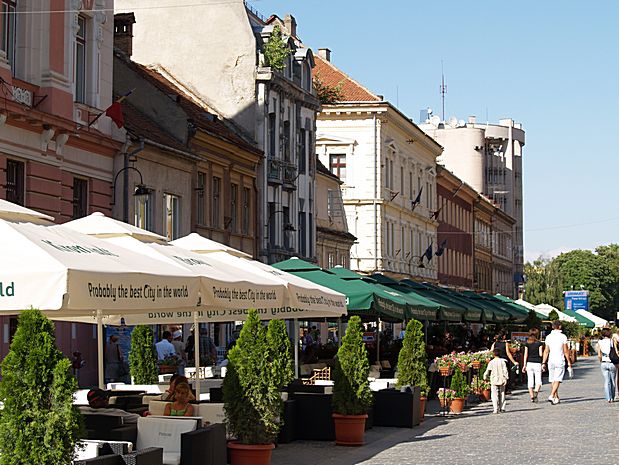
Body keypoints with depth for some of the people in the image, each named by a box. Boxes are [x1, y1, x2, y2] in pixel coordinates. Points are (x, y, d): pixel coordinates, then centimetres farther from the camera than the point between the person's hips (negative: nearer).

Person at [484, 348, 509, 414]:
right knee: (502, 394, 15)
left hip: (494, 381, -2)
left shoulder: (491, 362, -4)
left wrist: (485, 378, 15)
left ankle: (496, 409, -11)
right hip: (502, 380, 2)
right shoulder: (502, 361, -2)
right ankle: (502, 408, 17)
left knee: (494, 395, -1)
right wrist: (506, 378, -4)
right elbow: (505, 371, -8)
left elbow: (487, 371, 0)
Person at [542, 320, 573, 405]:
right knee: (557, 380, -8)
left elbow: (546, 351, 6)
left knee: (553, 381, 13)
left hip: (551, 361, 4)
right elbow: (566, 351, -5)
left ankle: (556, 398, 18)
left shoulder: (548, 337, 5)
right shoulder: (563, 337, -6)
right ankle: (551, 396, -23)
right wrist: (569, 363, 1)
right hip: (560, 361, -4)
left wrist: (543, 363, 10)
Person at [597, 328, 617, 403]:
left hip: (604, 363, 1)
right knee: (612, 381, 14)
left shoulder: (600, 342, 0)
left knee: (607, 382, 3)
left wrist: (601, 362, 11)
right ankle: (612, 398, 22)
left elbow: (599, 356, -4)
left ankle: (608, 398, -7)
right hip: (612, 363, -1)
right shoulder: (612, 342, -3)